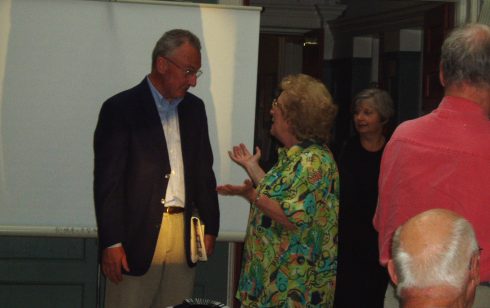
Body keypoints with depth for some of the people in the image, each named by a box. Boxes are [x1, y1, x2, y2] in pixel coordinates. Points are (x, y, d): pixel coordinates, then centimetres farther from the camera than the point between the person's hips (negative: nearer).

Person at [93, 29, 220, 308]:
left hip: (183, 233, 5)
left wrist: (210, 227, 13)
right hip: (137, 235, -5)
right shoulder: (120, 108, -5)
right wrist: (111, 243, -12)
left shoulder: (194, 108, 13)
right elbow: (107, 180, -8)